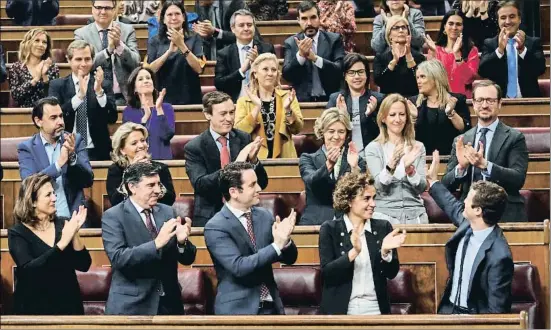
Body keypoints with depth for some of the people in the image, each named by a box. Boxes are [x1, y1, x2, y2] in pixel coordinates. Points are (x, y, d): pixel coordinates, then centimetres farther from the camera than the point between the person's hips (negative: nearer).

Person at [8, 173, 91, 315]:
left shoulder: (63, 224, 2)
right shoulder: (17, 233, -7)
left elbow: (83, 265, -3)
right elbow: (29, 269, -21)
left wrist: (75, 234, -17)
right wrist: (63, 242, -24)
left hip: (68, 305, 3)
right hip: (34, 308, -3)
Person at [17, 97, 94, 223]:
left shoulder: (76, 140, 7)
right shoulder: (27, 147, 2)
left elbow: (88, 180, 2)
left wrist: (73, 157, -15)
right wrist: (59, 163, -22)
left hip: (74, 217, 1)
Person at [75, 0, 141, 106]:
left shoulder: (127, 30, 6)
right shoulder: (81, 33, 3)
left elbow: (136, 63, -3)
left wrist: (119, 44, -20)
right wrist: (108, 50, -23)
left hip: (123, 97, 1)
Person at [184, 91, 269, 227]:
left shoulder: (244, 139, 6)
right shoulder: (194, 147, -3)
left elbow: (262, 184, 6)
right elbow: (199, 184, -17)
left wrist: (254, 161, -15)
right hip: (209, 218, -2)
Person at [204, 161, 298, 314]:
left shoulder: (264, 216, 4)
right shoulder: (215, 227, -12)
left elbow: (290, 258, 6)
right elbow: (239, 267, -22)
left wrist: (285, 241, -15)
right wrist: (276, 245, -24)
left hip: (271, 306, 5)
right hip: (237, 309, -5)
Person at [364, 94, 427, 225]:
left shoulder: (418, 147, 9)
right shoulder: (373, 148, 3)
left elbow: (421, 188, 2)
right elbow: (380, 187, -7)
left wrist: (410, 170, -17)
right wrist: (390, 165, -25)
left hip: (415, 214, 2)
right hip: (384, 214, -2)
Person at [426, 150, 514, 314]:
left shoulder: (498, 256, -24)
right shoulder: (469, 225, -1)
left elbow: (496, 312, -20)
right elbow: (454, 208, 25)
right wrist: (433, 181, 32)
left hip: (474, 316, -8)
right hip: (450, 310, 8)